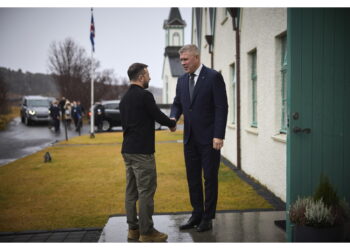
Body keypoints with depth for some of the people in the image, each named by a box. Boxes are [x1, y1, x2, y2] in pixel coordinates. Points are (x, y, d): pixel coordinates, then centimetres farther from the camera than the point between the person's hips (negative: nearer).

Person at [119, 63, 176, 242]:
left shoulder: (124, 98, 14)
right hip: (142, 151, -9)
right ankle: (146, 231, 1)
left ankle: (133, 229, 18)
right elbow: (159, 116, -9)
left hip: (127, 150, 9)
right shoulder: (144, 96, -13)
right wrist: (172, 123, 12)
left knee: (131, 190, 12)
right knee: (146, 191, -4)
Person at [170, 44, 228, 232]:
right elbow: (177, 103, 15)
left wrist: (218, 136, -18)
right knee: (192, 177, 12)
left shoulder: (214, 77, -10)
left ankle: (208, 217, 14)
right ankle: (197, 214, 23)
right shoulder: (182, 80, 10)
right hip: (190, 138, 6)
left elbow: (221, 107, -13)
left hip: (209, 138, -6)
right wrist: (173, 117, -9)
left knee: (210, 178, 4)